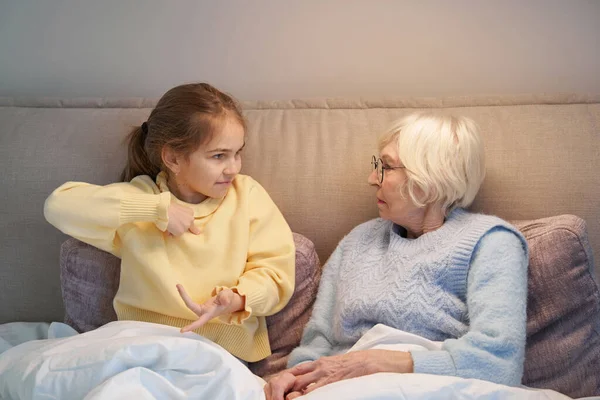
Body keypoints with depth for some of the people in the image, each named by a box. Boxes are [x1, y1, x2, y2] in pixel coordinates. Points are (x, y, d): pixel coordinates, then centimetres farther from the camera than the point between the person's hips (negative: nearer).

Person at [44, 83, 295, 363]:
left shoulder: (247, 195, 4)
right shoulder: (140, 198, 1)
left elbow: (276, 270, 0)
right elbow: (59, 205, -12)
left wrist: (237, 300, -23)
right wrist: (157, 208, -14)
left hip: (226, 351, 0)